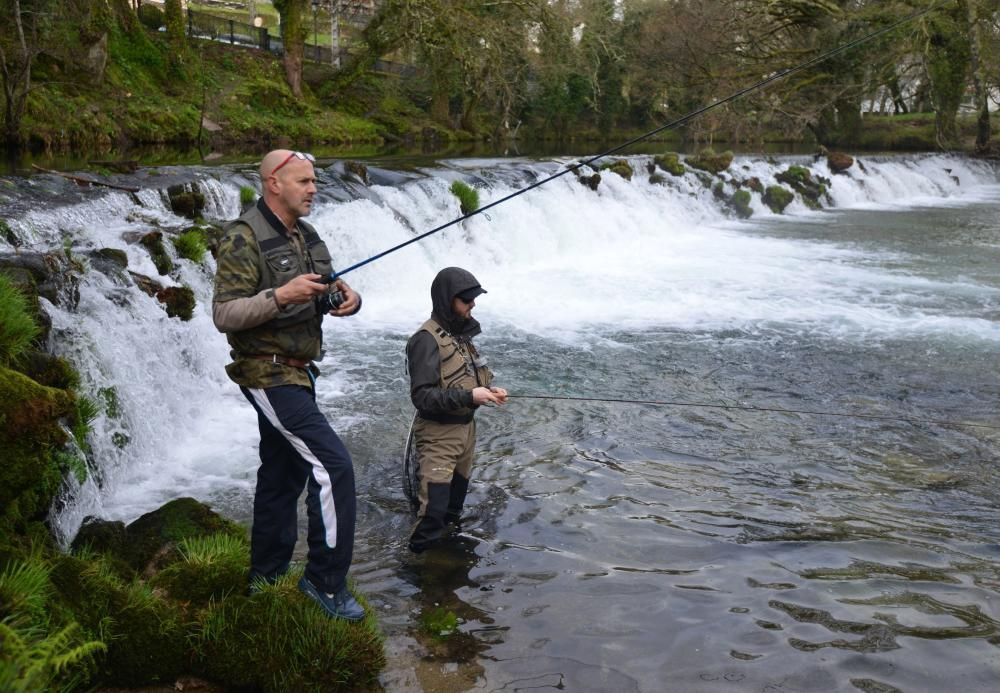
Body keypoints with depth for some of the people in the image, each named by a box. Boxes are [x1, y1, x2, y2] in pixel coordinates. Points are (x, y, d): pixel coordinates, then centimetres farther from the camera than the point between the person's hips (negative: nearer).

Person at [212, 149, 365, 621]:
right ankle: (325, 581, -2)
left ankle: (267, 579, 30)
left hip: (296, 373, 9)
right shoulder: (243, 239, -15)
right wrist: (280, 296, -32)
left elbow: (329, 295, 13)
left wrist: (349, 298, -11)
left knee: (282, 475, 16)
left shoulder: (306, 237, 12)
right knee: (333, 466, -14)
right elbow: (224, 314, -20)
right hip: (268, 374, -9)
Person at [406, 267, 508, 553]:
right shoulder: (427, 339, -19)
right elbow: (422, 396, -23)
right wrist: (469, 396, -28)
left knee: (457, 494, 22)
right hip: (438, 435, -8)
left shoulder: (461, 333, 7)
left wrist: (488, 389, -1)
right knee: (435, 508, -9)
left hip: (466, 427, 8)